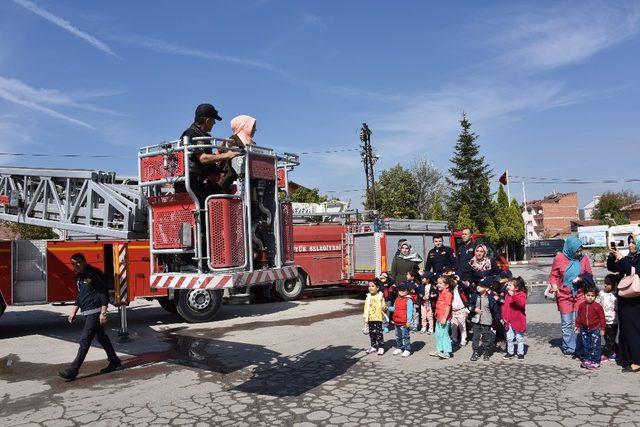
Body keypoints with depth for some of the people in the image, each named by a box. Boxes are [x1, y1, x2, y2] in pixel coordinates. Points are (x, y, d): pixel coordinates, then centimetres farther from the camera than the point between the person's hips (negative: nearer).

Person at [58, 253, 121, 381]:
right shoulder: (79, 277, 13)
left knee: (85, 340, -8)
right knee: (101, 337, 15)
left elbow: (104, 293, -16)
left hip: (95, 312, -9)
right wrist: (73, 312, 19)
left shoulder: (94, 273, -15)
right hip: (87, 313, 9)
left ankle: (73, 370, -5)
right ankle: (114, 361, 26)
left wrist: (103, 313, -19)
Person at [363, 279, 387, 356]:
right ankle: (373, 347, 22)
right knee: (372, 333, 11)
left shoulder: (380, 297, -3)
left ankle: (381, 347, 5)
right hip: (370, 318, 4)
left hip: (378, 318, -4)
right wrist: (365, 318, 8)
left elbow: (384, 306, 0)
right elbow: (366, 308, 10)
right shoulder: (368, 297, 7)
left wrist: (384, 308, -23)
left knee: (379, 332, -4)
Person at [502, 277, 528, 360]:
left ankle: (520, 353, 20)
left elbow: (522, 303, -34)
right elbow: (505, 307, 12)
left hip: (518, 321, -6)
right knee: (509, 338, 12)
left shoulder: (521, 295, -13)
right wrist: (504, 317, 7)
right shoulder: (507, 295, 7)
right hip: (509, 321, 6)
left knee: (519, 338, 8)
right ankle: (510, 352, 25)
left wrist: (514, 295, -40)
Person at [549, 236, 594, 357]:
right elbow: (553, 275, 3)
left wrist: (581, 278, -14)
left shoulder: (584, 259, -2)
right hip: (564, 295, -1)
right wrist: (554, 285, -15)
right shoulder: (559, 258, -6)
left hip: (580, 295, 1)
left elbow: (589, 276, 6)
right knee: (567, 324, 6)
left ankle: (579, 348, 13)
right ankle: (568, 348, 18)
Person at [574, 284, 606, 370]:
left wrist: (602, 328, -6)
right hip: (584, 329, 4)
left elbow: (602, 317, -7)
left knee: (595, 346, 0)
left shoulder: (597, 306, -12)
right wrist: (577, 325, 10)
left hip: (594, 329, -4)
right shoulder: (582, 305, 0)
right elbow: (579, 316, 10)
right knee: (586, 346, 14)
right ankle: (587, 360, 25)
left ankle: (595, 362, 9)